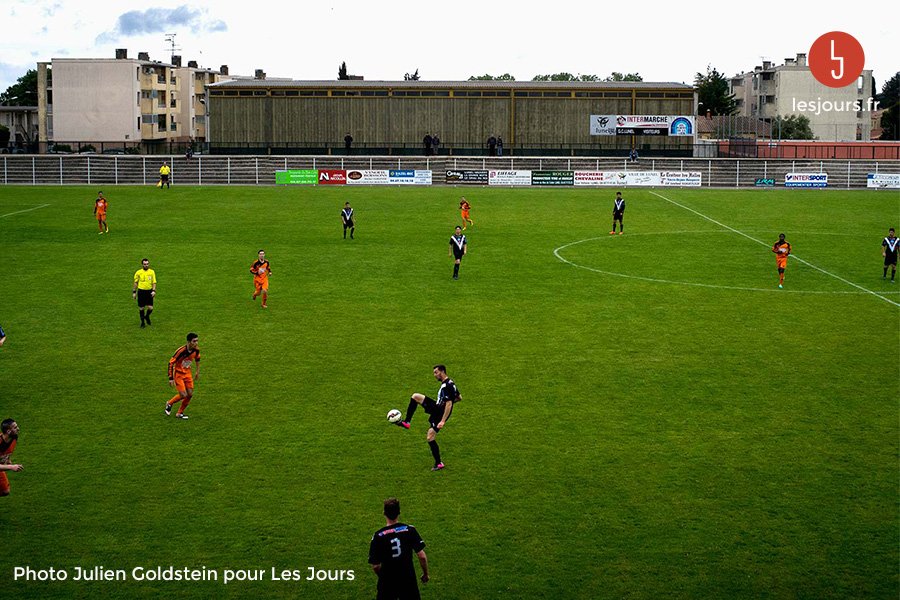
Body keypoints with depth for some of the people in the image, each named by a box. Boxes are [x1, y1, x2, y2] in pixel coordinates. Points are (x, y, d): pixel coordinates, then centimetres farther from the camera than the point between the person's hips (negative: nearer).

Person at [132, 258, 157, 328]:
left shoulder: (152, 272, 1)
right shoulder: (138, 272, -1)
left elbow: (154, 282, 3)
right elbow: (136, 282, 7)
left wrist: (154, 291, -10)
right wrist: (134, 292, 5)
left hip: (149, 291, 1)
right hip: (141, 291, -1)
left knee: (150, 308, -4)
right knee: (141, 308, 4)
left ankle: (147, 316, 28)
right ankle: (142, 322, 20)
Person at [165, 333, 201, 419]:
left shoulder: (196, 350, -11)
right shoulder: (181, 351, -30)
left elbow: (197, 359, 12)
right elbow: (171, 363, -24)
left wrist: (197, 372, 19)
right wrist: (171, 378, -23)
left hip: (187, 373, 6)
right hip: (178, 373, -6)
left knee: (190, 394, 2)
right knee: (183, 395, -11)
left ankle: (180, 413, 20)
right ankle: (169, 404, 19)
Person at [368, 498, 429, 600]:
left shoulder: (378, 536, -13)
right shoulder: (410, 530, -10)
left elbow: (375, 566, -10)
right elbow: (422, 556, -10)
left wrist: (382, 576, 11)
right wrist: (425, 574, 6)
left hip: (387, 582, -1)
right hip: (408, 579, 1)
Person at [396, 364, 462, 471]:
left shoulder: (447, 386, -22)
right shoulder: (449, 383, 10)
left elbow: (449, 404, -27)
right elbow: (458, 398, 20)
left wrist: (443, 421, -30)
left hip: (441, 413, -10)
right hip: (436, 408, 10)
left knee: (430, 438, -9)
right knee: (415, 396, 2)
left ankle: (439, 463, 1)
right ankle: (406, 422, 4)